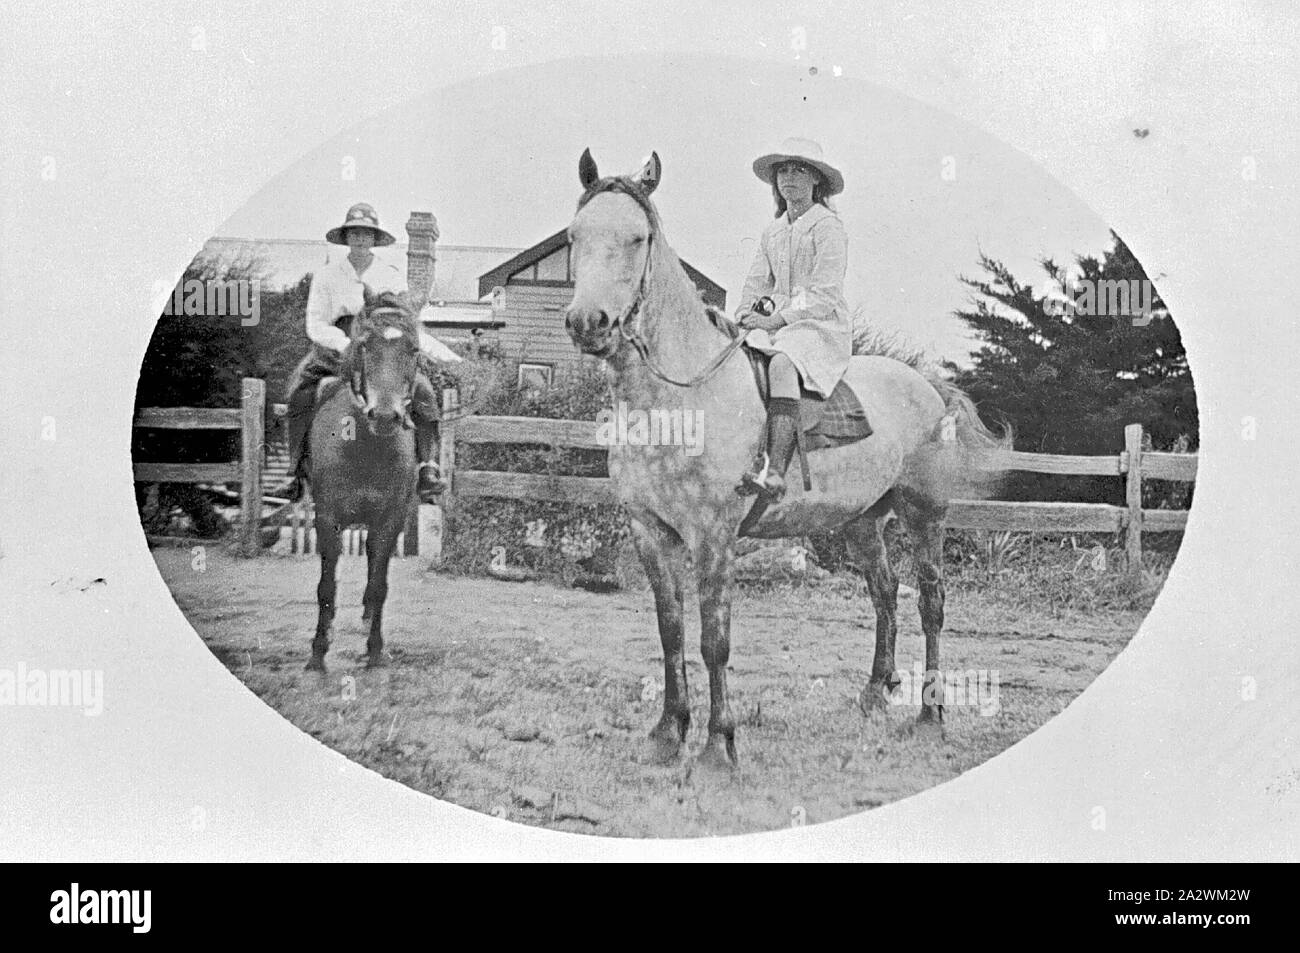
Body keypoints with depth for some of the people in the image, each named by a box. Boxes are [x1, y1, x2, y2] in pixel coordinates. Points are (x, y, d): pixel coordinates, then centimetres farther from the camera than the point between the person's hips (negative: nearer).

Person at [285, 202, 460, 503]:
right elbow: (315, 324, 1)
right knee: (301, 396, -24)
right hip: (335, 351, 0)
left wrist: (442, 353, -3)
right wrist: (346, 343, -19)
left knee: (422, 392, -24)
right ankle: (299, 471, -11)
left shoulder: (391, 276, 9)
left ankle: (429, 467, -23)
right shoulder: (327, 276, 6)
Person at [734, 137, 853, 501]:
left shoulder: (828, 228, -4)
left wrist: (777, 319, -17)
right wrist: (746, 312, 0)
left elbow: (823, 295, -12)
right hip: (775, 324, 7)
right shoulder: (772, 232, 18)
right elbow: (757, 282, 20)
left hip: (823, 326, -7)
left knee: (781, 365, -37)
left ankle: (775, 472, -47)